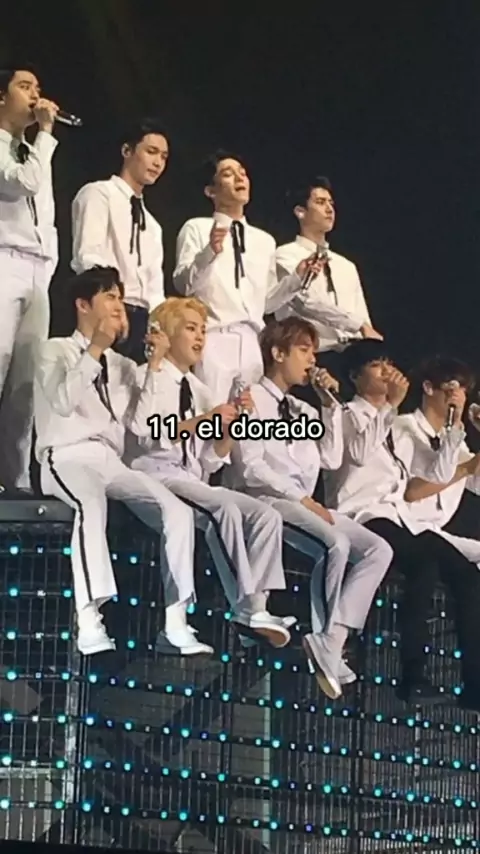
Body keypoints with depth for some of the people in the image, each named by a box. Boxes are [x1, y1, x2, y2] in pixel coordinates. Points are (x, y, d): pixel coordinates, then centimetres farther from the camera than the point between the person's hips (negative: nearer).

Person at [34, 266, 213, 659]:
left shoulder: (124, 365, 22)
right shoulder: (57, 350, 8)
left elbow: (140, 423, 8)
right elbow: (63, 402, -13)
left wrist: (154, 366, 3)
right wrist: (94, 351, -14)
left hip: (110, 461, 6)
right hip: (66, 457, -6)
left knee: (177, 509, -20)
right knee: (92, 501, -41)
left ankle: (176, 623, -21)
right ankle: (89, 622, -48)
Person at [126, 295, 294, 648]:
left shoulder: (199, 391, 22)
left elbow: (213, 459, 17)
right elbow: (148, 435, -15)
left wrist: (233, 423, 2)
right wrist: (201, 421, -22)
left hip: (192, 480, 8)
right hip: (156, 476, -7)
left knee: (266, 515, -15)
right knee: (225, 508, -33)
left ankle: (256, 607, -27)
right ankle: (246, 606, -32)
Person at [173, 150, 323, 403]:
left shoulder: (264, 240, 22)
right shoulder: (196, 229, 6)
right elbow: (183, 285, -6)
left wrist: (297, 278, 7)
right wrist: (210, 252, -22)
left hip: (252, 343, 5)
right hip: (213, 340, -5)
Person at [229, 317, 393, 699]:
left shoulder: (303, 410, 26)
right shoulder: (253, 399, 2)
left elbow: (331, 459, 19)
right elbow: (251, 467, -9)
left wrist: (330, 406, 12)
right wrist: (301, 499, -16)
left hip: (306, 504, 8)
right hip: (268, 500, -8)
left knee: (378, 549, -13)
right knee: (335, 543, -33)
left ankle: (331, 640, -26)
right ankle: (329, 644, -24)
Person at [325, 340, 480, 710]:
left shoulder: (398, 428, 27)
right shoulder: (349, 415, 6)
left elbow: (439, 476, 19)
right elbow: (359, 454, -18)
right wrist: (390, 405, -20)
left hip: (402, 516, 7)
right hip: (365, 517, -7)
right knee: (425, 564, -34)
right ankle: (414, 676, -33)